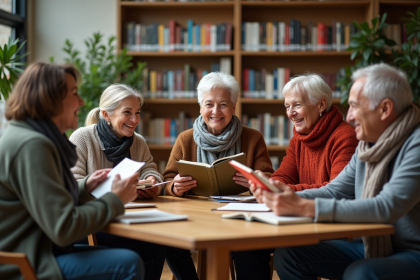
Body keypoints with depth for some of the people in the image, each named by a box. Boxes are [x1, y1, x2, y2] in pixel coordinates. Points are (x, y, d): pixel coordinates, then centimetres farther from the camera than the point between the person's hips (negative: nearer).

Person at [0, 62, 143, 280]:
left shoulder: (29, 135, 12)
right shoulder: (32, 145, -20)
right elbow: (64, 228, -23)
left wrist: (84, 188, 10)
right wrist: (115, 200, -11)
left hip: (34, 253, 11)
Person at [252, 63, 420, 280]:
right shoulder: (368, 144, 9)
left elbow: (388, 207, -30)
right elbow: (335, 191, 13)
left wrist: (305, 207, -32)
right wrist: (286, 197, -7)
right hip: (369, 246, 8)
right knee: (287, 255, -3)